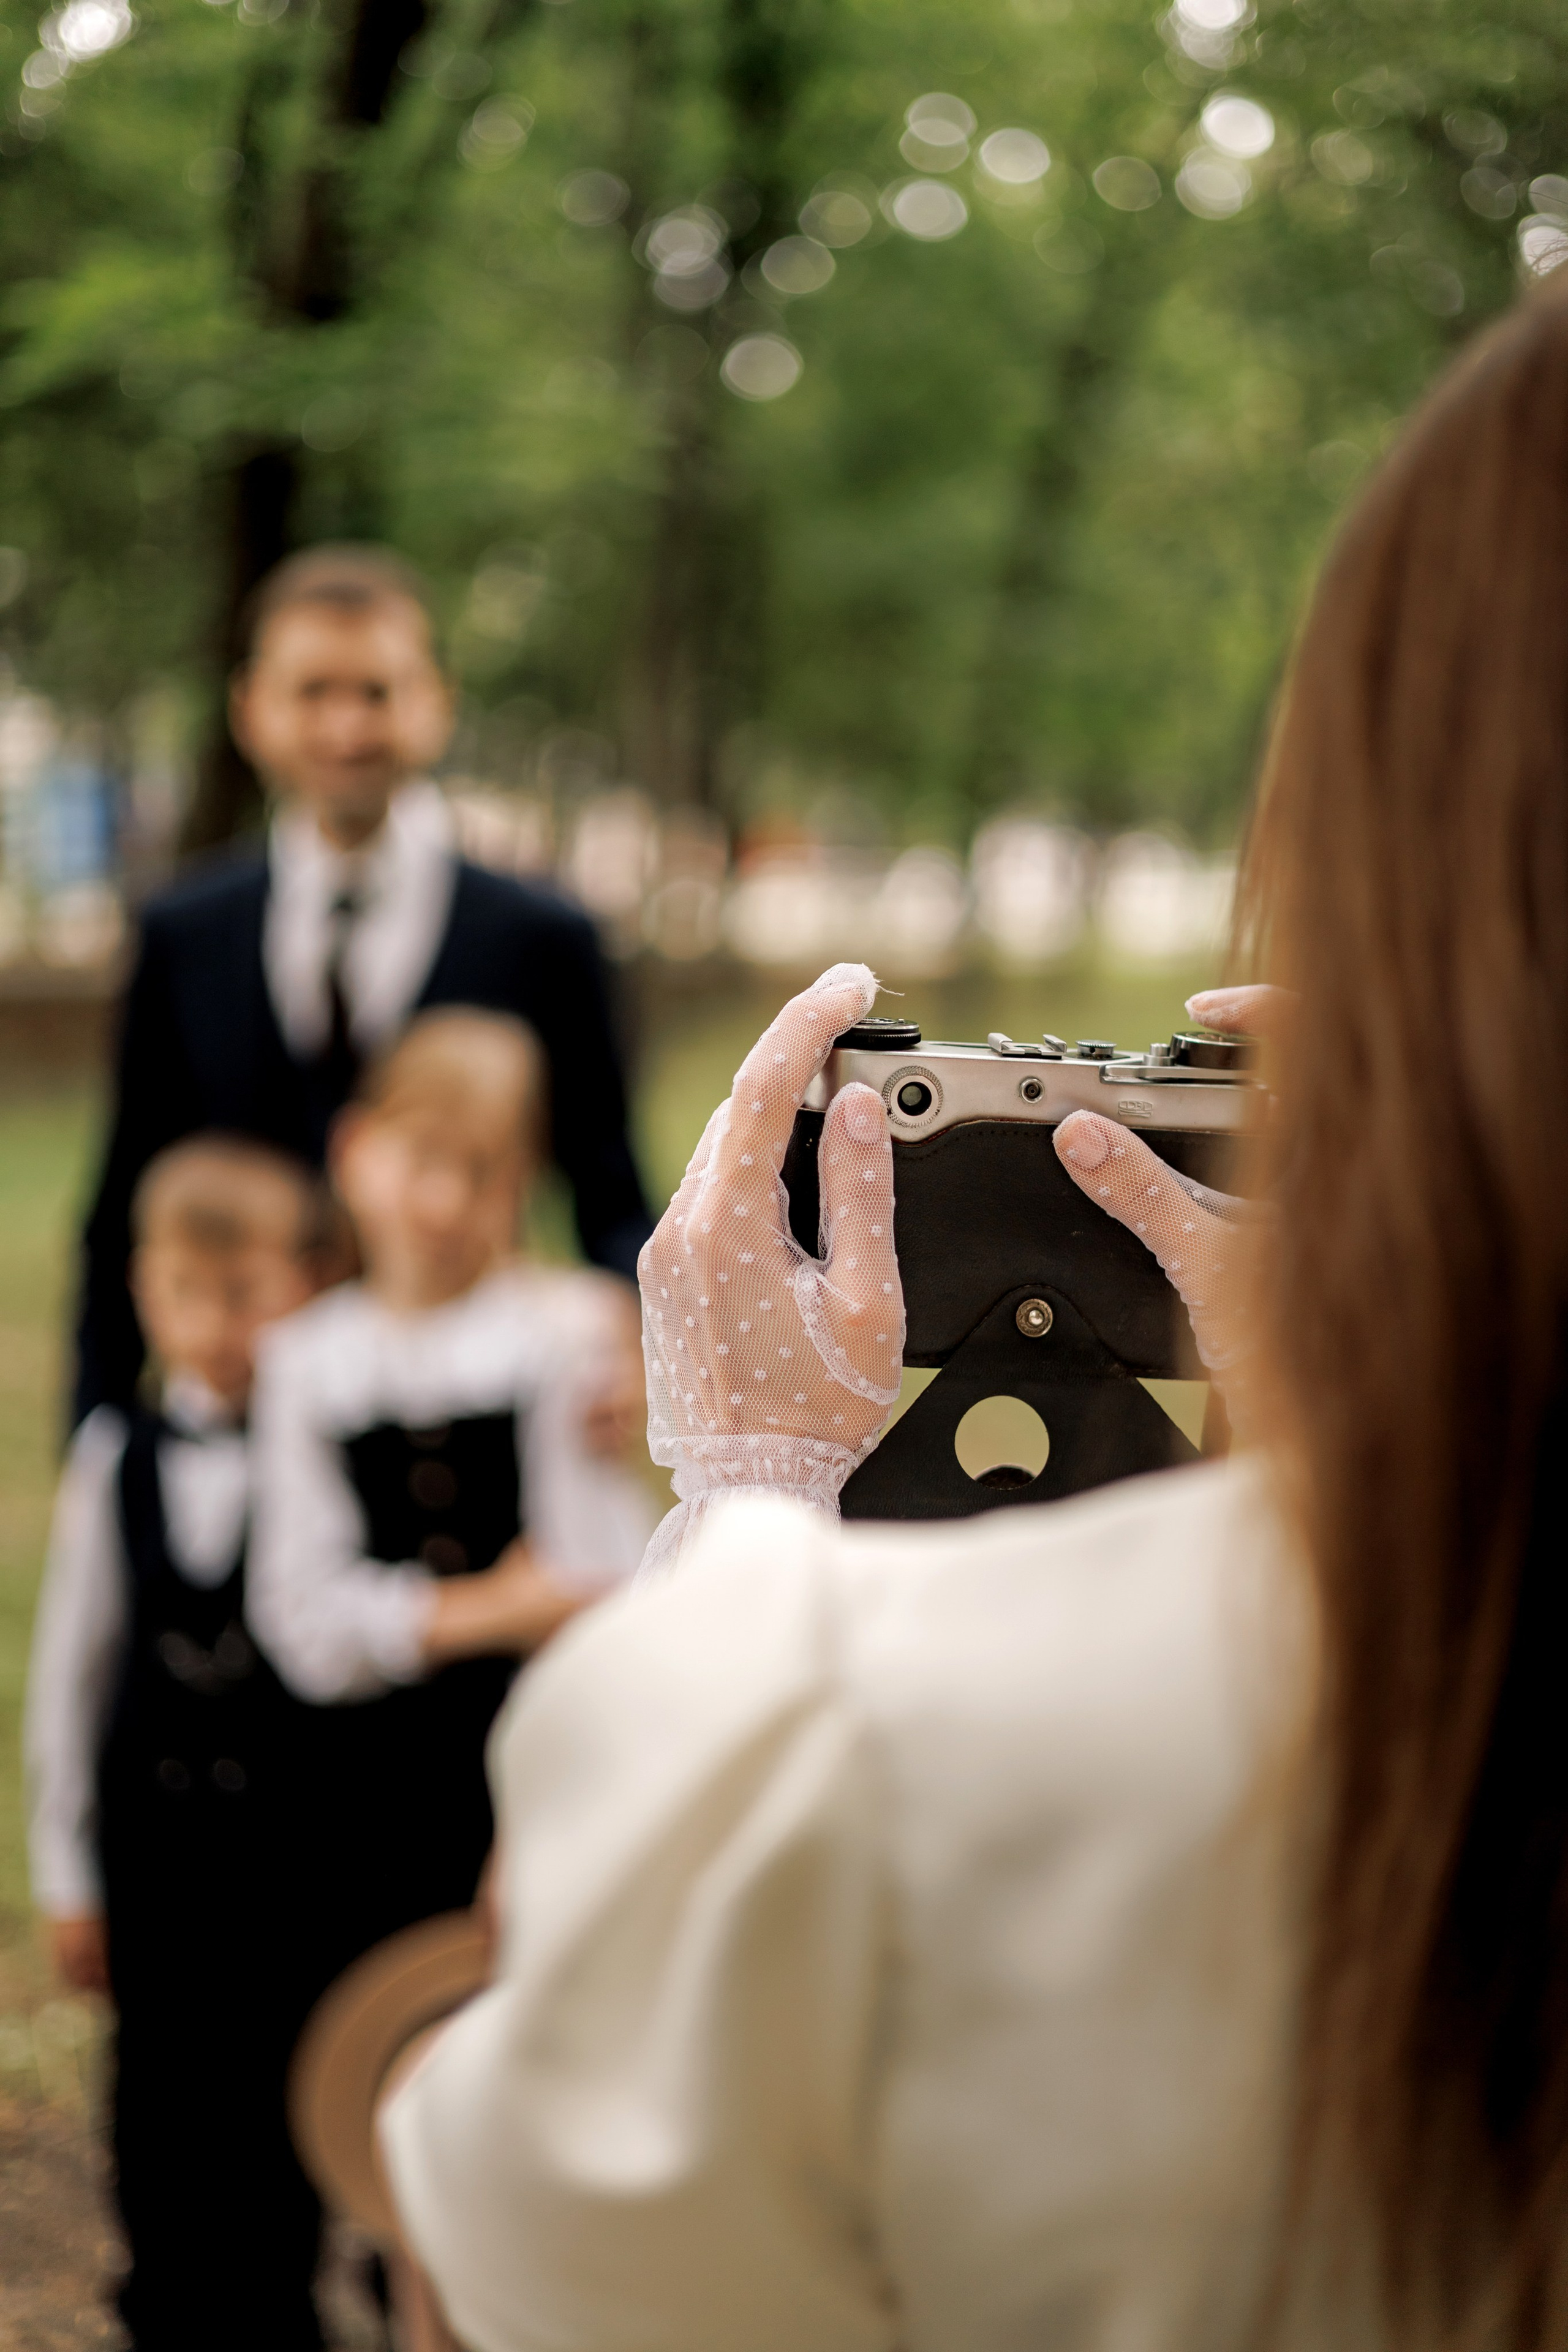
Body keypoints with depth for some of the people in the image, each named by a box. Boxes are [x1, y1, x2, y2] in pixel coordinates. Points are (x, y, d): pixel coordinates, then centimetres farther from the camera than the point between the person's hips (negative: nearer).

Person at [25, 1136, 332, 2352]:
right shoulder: (117, 1460, 0)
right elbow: (70, 1670, 6)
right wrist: (66, 1873, 7)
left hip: (292, 1832, -3)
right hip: (152, 1824, 3)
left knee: (281, 2086, 7)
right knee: (161, 2088, 11)